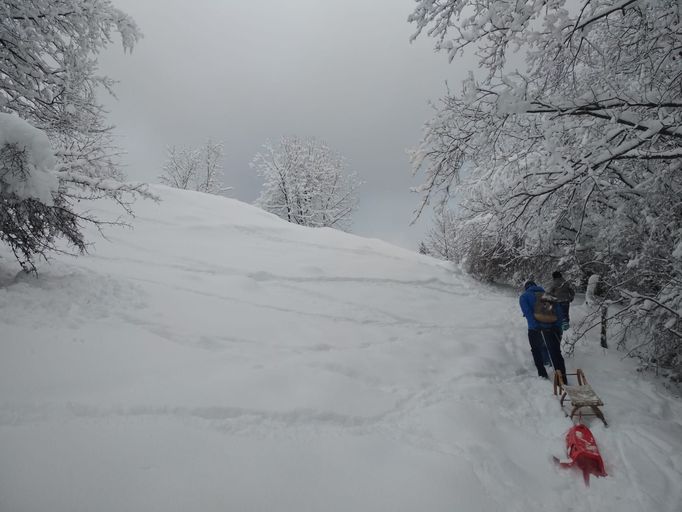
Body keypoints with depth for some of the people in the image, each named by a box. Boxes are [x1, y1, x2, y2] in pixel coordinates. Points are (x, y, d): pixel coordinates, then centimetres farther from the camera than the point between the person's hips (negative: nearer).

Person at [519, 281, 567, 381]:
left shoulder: (524, 296, 8)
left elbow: (527, 313, -9)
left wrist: (536, 326, -15)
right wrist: (558, 327, 4)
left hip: (535, 329, -2)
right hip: (552, 328, 2)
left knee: (536, 351, 21)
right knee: (556, 353, 6)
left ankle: (543, 374, 22)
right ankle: (562, 379, 1)